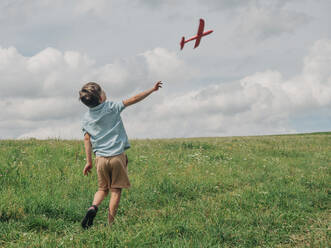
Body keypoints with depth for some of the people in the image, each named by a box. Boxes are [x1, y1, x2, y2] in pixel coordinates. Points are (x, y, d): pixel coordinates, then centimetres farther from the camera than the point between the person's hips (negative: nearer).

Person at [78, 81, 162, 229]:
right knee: (116, 190, 4)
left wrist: (89, 161, 7)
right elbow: (134, 99, 0)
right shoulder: (112, 107, -3)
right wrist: (152, 90, 9)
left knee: (102, 188, 18)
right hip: (117, 156, -3)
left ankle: (93, 207, -12)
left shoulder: (86, 118, 5)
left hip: (100, 158, 3)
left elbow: (87, 139, 3)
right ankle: (110, 224, 2)